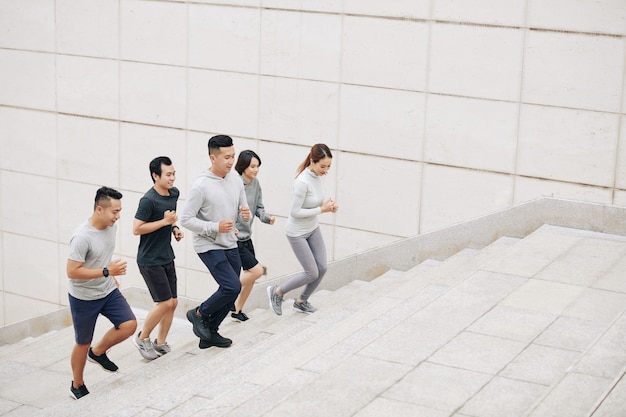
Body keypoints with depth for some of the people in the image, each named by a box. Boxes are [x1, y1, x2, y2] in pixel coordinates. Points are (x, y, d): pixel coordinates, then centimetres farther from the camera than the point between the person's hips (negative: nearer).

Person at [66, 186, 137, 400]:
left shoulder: (111, 226, -4)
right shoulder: (82, 237, -28)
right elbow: (72, 271, -28)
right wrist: (106, 272, -30)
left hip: (108, 291, 6)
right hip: (84, 298, -6)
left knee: (129, 325, -7)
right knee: (83, 343, 8)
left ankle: (97, 352, 19)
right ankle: (77, 386, 30)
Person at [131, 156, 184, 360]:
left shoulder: (174, 193, 3)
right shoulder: (148, 200, -21)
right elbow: (136, 229, -21)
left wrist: (175, 228, 3)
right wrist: (165, 221, -21)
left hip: (167, 257, 8)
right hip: (150, 261, -8)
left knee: (173, 303, 9)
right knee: (165, 303, -7)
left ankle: (160, 342, 24)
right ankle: (142, 337, 14)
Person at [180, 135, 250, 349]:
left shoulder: (236, 181, 2)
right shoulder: (201, 186, -17)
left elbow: (244, 210, 12)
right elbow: (186, 219, -17)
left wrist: (246, 214, -12)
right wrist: (215, 227, -23)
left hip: (230, 245, 7)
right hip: (209, 246, -7)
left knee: (230, 291, 10)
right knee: (232, 287, -17)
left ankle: (210, 333, 27)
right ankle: (199, 314, 7)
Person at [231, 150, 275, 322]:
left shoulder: (255, 183, 4)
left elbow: (259, 208, 10)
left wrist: (267, 217, -9)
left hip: (246, 237, 8)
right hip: (233, 238, -8)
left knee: (250, 276, 12)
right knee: (257, 270, -11)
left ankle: (237, 309, 27)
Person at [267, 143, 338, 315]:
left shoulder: (318, 176, -4)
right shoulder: (302, 182, -29)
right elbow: (295, 212, -26)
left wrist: (327, 204, -9)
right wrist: (322, 210, -22)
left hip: (313, 229, 8)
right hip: (297, 233, -8)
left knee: (322, 268, 7)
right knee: (312, 273, -4)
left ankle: (301, 302, 28)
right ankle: (277, 292, 17)